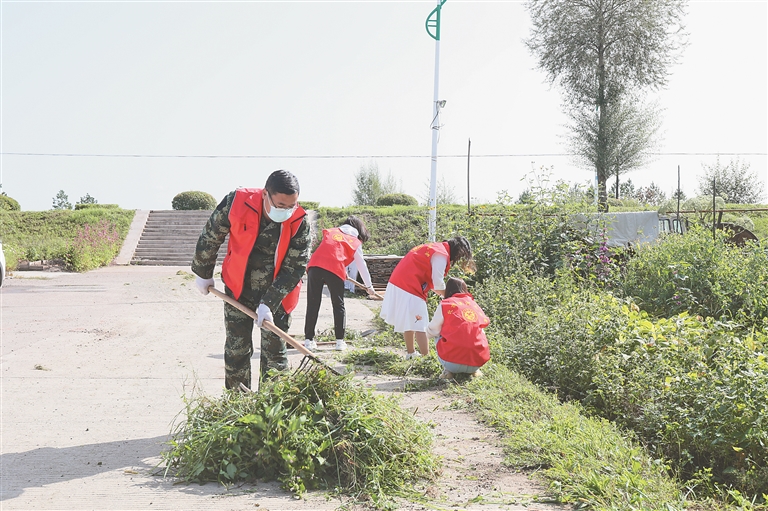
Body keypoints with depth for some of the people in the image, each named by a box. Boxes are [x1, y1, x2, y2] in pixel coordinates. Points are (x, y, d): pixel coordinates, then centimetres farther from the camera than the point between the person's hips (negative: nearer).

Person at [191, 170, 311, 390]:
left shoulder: (299, 223, -22)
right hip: (238, 289, 1)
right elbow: (210, 236, -5)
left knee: (275, 355, 3)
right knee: (236, 350, 7)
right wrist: (203, 273, 7)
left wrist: (268, 303, -22)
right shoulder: (237, 202, -22)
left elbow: (295, 268, -16)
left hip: (276, 294, -1)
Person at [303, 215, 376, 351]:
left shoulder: (330, 231, 27)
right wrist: (369, 286, 33)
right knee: (338, 306, 13)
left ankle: (309, 340, 9)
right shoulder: (356, 242, 19)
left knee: (313, 305, 8)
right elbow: (362, 266, 22)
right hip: (335, 270, -2)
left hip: (314, 265, 2)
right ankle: (340, 341, 13)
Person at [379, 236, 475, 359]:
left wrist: (445, 293, 11)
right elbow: (438, 285, -15)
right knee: (419, 325, -9)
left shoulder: (435, 247, 17)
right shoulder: (441, 255, -11)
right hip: (409, 288, -10)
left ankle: (410, 353, 30)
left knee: (409, 321, 20)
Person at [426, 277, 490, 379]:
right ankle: (474, 370, 14)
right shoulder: (475, 305, 15)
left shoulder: (445, 305, 5)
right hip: (478, 362, 4)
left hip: (453, 362, -3)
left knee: (439, 337, 25)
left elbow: (431, 333, 12)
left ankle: (448, 370, 8)